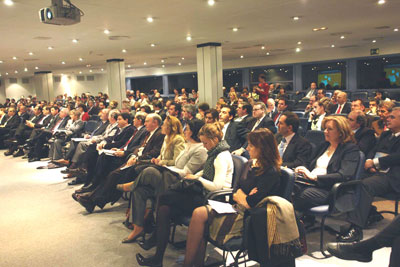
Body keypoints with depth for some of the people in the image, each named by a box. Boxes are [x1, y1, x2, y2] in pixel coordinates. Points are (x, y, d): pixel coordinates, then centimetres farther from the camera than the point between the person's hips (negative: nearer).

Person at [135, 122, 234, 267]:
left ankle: (156, 237, 3)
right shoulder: (214, 153, 14)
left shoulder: (222, 157, -15)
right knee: (165, 209, -10)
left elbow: (216, 186, -23)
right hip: (206, 196, 9)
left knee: (165, 197, -15)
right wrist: (193, 176, 7)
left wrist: (197, 178, -10)